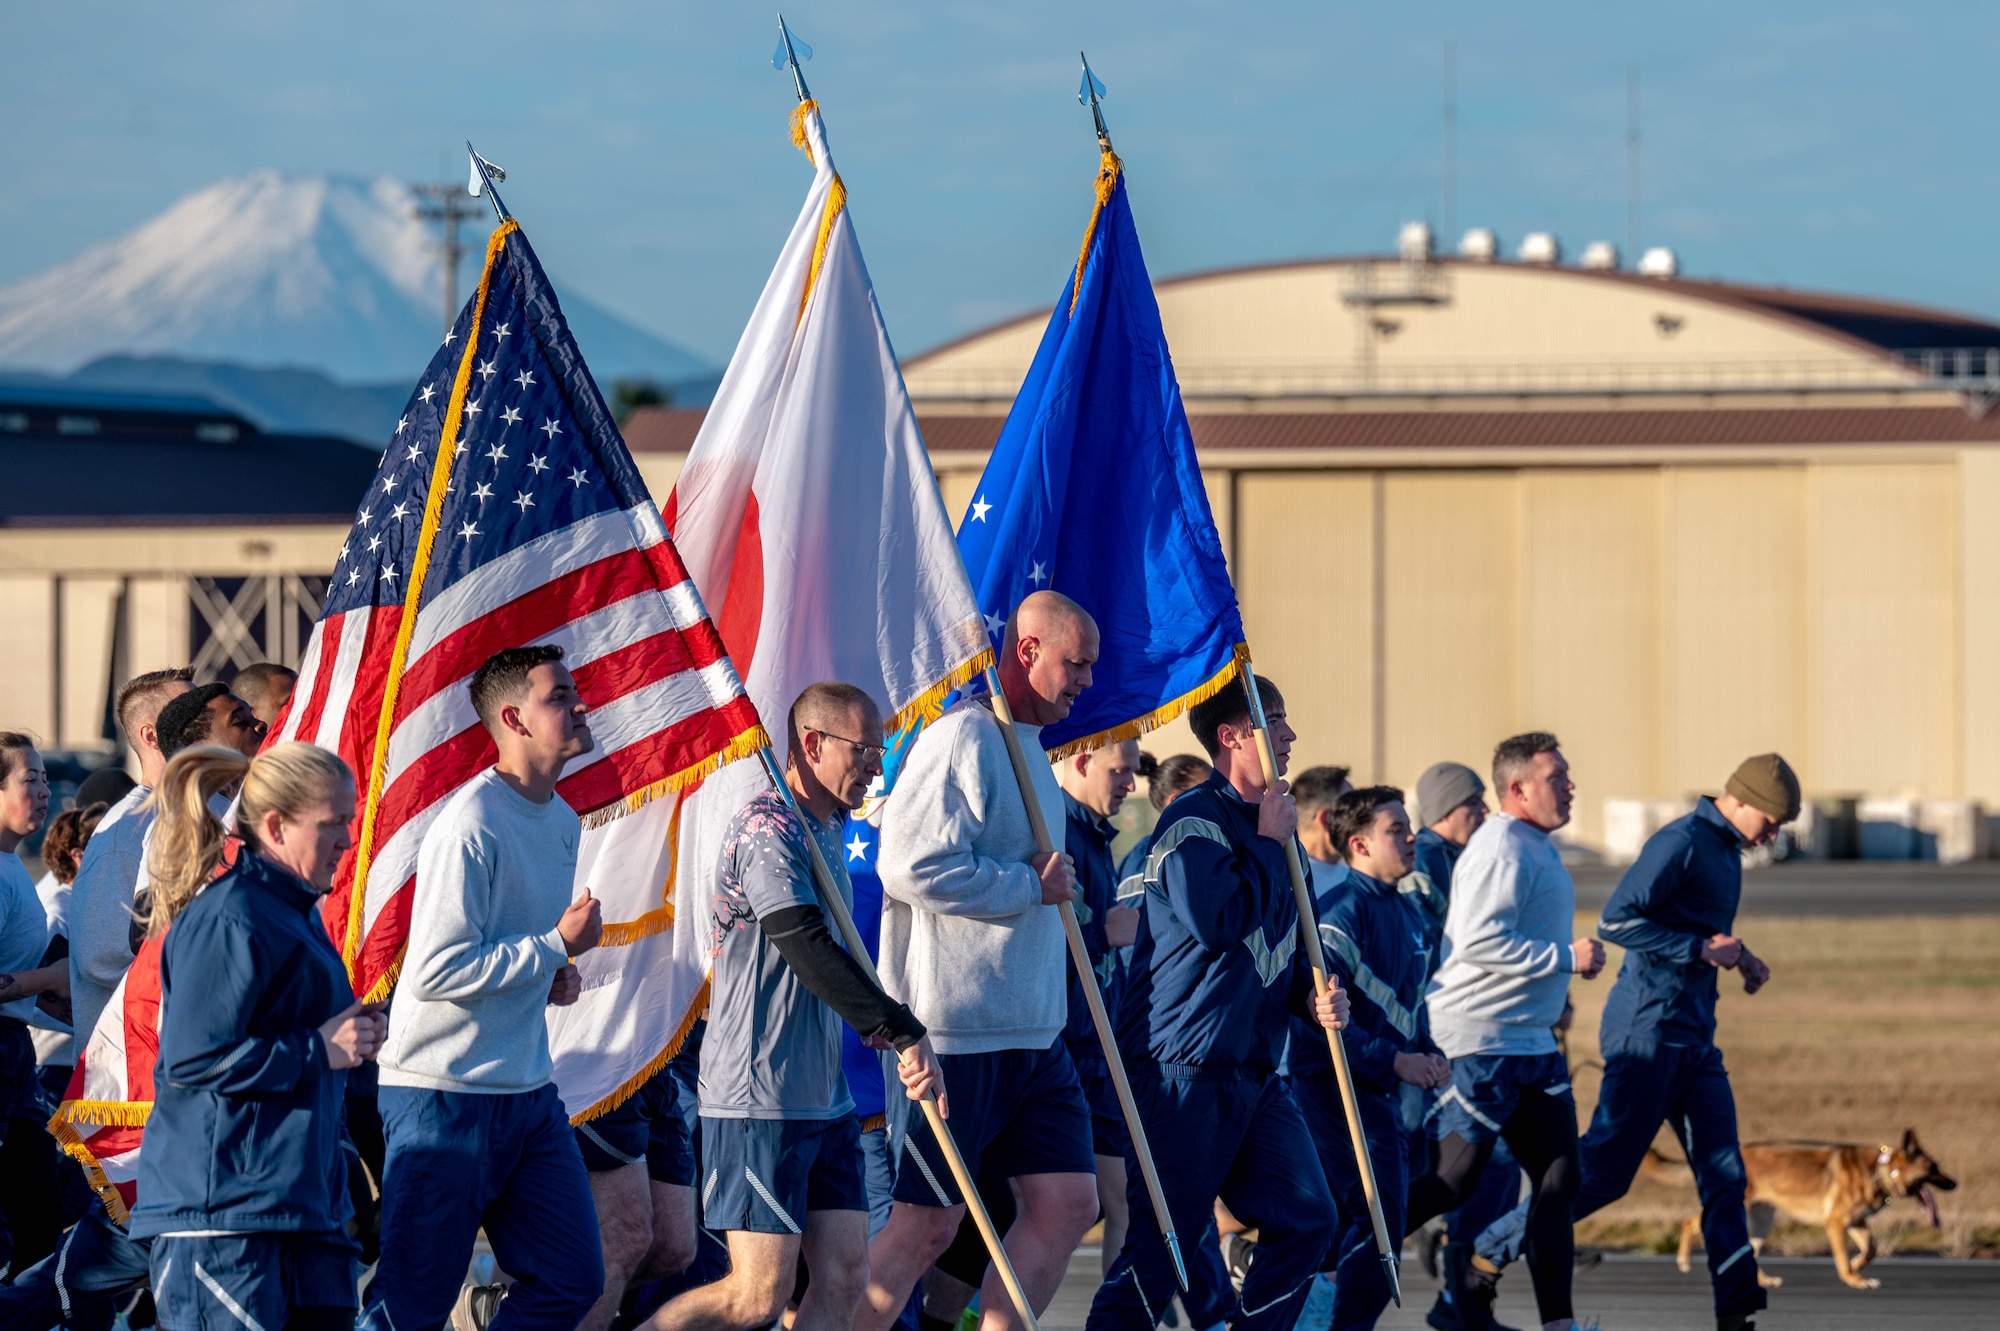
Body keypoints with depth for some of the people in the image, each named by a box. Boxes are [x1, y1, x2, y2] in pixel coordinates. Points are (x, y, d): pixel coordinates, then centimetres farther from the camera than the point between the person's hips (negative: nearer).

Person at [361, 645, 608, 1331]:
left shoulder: (563, 822, 12)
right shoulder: (470, 825, -18)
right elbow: (435, 970, -23)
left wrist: (553, 977, 6)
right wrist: (557, 946, -17)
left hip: (529, 1091, 9)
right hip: (444, 1094, -9)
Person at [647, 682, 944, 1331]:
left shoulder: (828, 829, 17)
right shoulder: (768, 827, -13)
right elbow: (808, 949, -26)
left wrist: (870, 1020, 13)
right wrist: (903, 1031, -31)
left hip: (824, 1100, 10)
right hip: (759, 1100, -10)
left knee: (844, 1277, 1)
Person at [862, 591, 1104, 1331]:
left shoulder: (1028, 746, 18)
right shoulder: (961, 740, -14)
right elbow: (912, 866, -24)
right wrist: (1031, 886, -15)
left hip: (1033, 1033, 9)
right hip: (956, 1030, -9)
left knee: (1068, 1205, 3)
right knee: (927, 1226, -4)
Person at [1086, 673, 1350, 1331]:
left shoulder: (1273, 825, 17)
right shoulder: (1195, 821, -11)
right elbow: (1220, 922, -26)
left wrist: (1313, 993, 5)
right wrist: (1271, 845, -14)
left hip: (1256, 1072, 9)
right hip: (1184, 1070, -9)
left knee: (1306, 1220, 5)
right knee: (1159, 1242, -8)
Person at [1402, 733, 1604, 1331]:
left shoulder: (1535, 846, 17)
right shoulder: (1502, 850, -16)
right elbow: (1478, 941, -25)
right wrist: (1566, 958, -21)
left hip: (1531, 1044, 10)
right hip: (1478, 1041, -10)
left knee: (1558, 1179, 3)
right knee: (1452, 1182, -5)